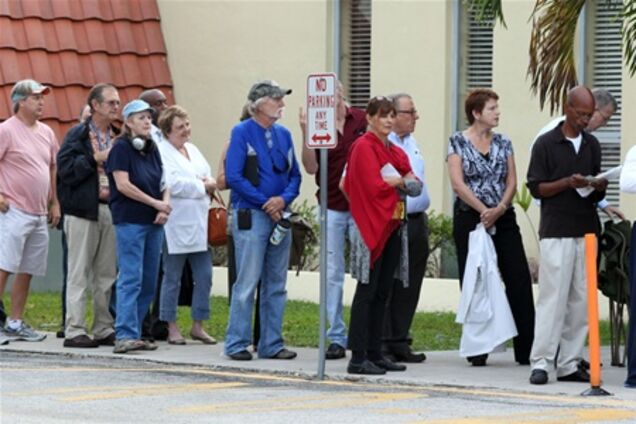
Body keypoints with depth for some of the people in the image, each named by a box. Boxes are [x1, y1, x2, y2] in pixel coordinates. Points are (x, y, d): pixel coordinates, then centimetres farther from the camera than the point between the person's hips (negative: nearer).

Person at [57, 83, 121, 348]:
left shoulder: (118, 137, 16)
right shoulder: (78, 135, -3)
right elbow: (65, 169, -13)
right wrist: (96, 159, -16)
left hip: (112, 210, 6)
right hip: (84, 211, -6)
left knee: (107, 274, 8)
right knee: (80, 273, -4)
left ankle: (104, 329, 14)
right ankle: (74, 331, -3)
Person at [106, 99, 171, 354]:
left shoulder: (151, 149, 16)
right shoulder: (121, 148, -5)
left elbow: (163, 182, 17)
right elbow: (123, 184, -13)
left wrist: (165, 204, -3)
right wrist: (156, 203, -11)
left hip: (153, 222, 7)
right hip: (129, 220, -7)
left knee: (149, 282, 5)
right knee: (131, 279, -11)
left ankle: (134, 333, 10)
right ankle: (125, 336, -12)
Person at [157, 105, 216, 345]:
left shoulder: (193, 150, 18)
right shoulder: (161, 152, -8)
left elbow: (208, 176, 22)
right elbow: (171, 184, -19)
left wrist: (210, 184, -2)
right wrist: (202, 186, -10)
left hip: (199, 225, 7)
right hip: (176, 225, -7)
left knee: (204, 276, 5)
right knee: (172, 278, 1)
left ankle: (198, 326, 14)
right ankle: (172, 328, 9)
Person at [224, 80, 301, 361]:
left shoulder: (283, 135, 13)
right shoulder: (242, 133, -5)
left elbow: (295, 175, 13)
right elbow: (234, 176, -11)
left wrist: (283, 199, -8)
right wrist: (265, 203, -12)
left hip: (279, 215, 6)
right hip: (251, 215, -6)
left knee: (276, 285, 9)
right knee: (247, 283, -7)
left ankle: (271, 344, 14)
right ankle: (237, 344, -3)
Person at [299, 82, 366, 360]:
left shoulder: (363, 121, -2)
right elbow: (311, 167, -10)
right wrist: (306, 134, -21)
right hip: (332, 208, 1)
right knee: (332, 274, 3)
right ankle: (337, 338, 9)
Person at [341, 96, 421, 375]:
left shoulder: (394, 151, 17)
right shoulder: (364, 147, -8)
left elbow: (414, 184, 11)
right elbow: (374, 186, -18)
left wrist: (396, 182, -8)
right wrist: (399, 182, -2)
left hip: (392, 225, 8)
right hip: (371, 226, -8)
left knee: (382, 292, 9)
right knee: (367, 291, -9)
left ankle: (374, 353, 13)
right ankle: (358, 358, -9)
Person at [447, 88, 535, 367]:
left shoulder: (503, 143, 10)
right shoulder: (458, 142, -1)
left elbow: (512, 182, 5)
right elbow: (458, 183, -9)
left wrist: (499, 209, -12)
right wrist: (483, 210, -14)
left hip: (503, 219, 3)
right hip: (469, 219, -3)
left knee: (519, 281, -4)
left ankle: (526, 350, -3)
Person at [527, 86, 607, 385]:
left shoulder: (592, 145, 14)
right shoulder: (546, 144, -1)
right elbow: (536, 188, -4)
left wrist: (599, 188, -4)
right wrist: (568, 183, -17)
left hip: (586, 231, 5)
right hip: (556, 232, -5)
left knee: (581, 299, 3)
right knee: (553, 297, -9)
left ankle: (569, 364, 7)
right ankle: (540, 363, -7)